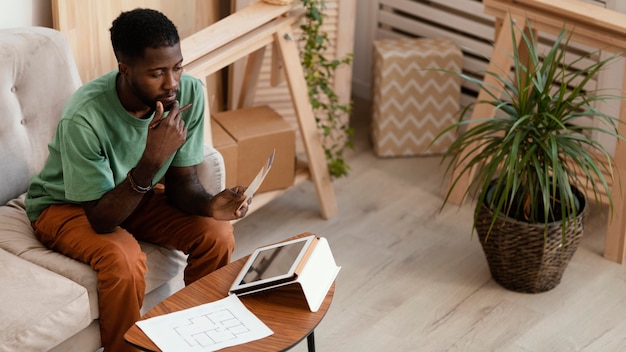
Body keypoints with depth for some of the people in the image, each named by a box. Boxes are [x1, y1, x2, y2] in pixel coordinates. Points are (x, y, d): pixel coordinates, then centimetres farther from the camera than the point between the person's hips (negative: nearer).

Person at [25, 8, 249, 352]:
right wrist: (152, 160, -44)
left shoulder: (189, 93, -20)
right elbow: (101, 219, -31)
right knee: (123, 259, -33)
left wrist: (210, 205, -33)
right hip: (66, 206, -5)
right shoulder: (84, 117, -35)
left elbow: (181, 181, -9)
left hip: (136, 194, 5)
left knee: (216, 234, -17)